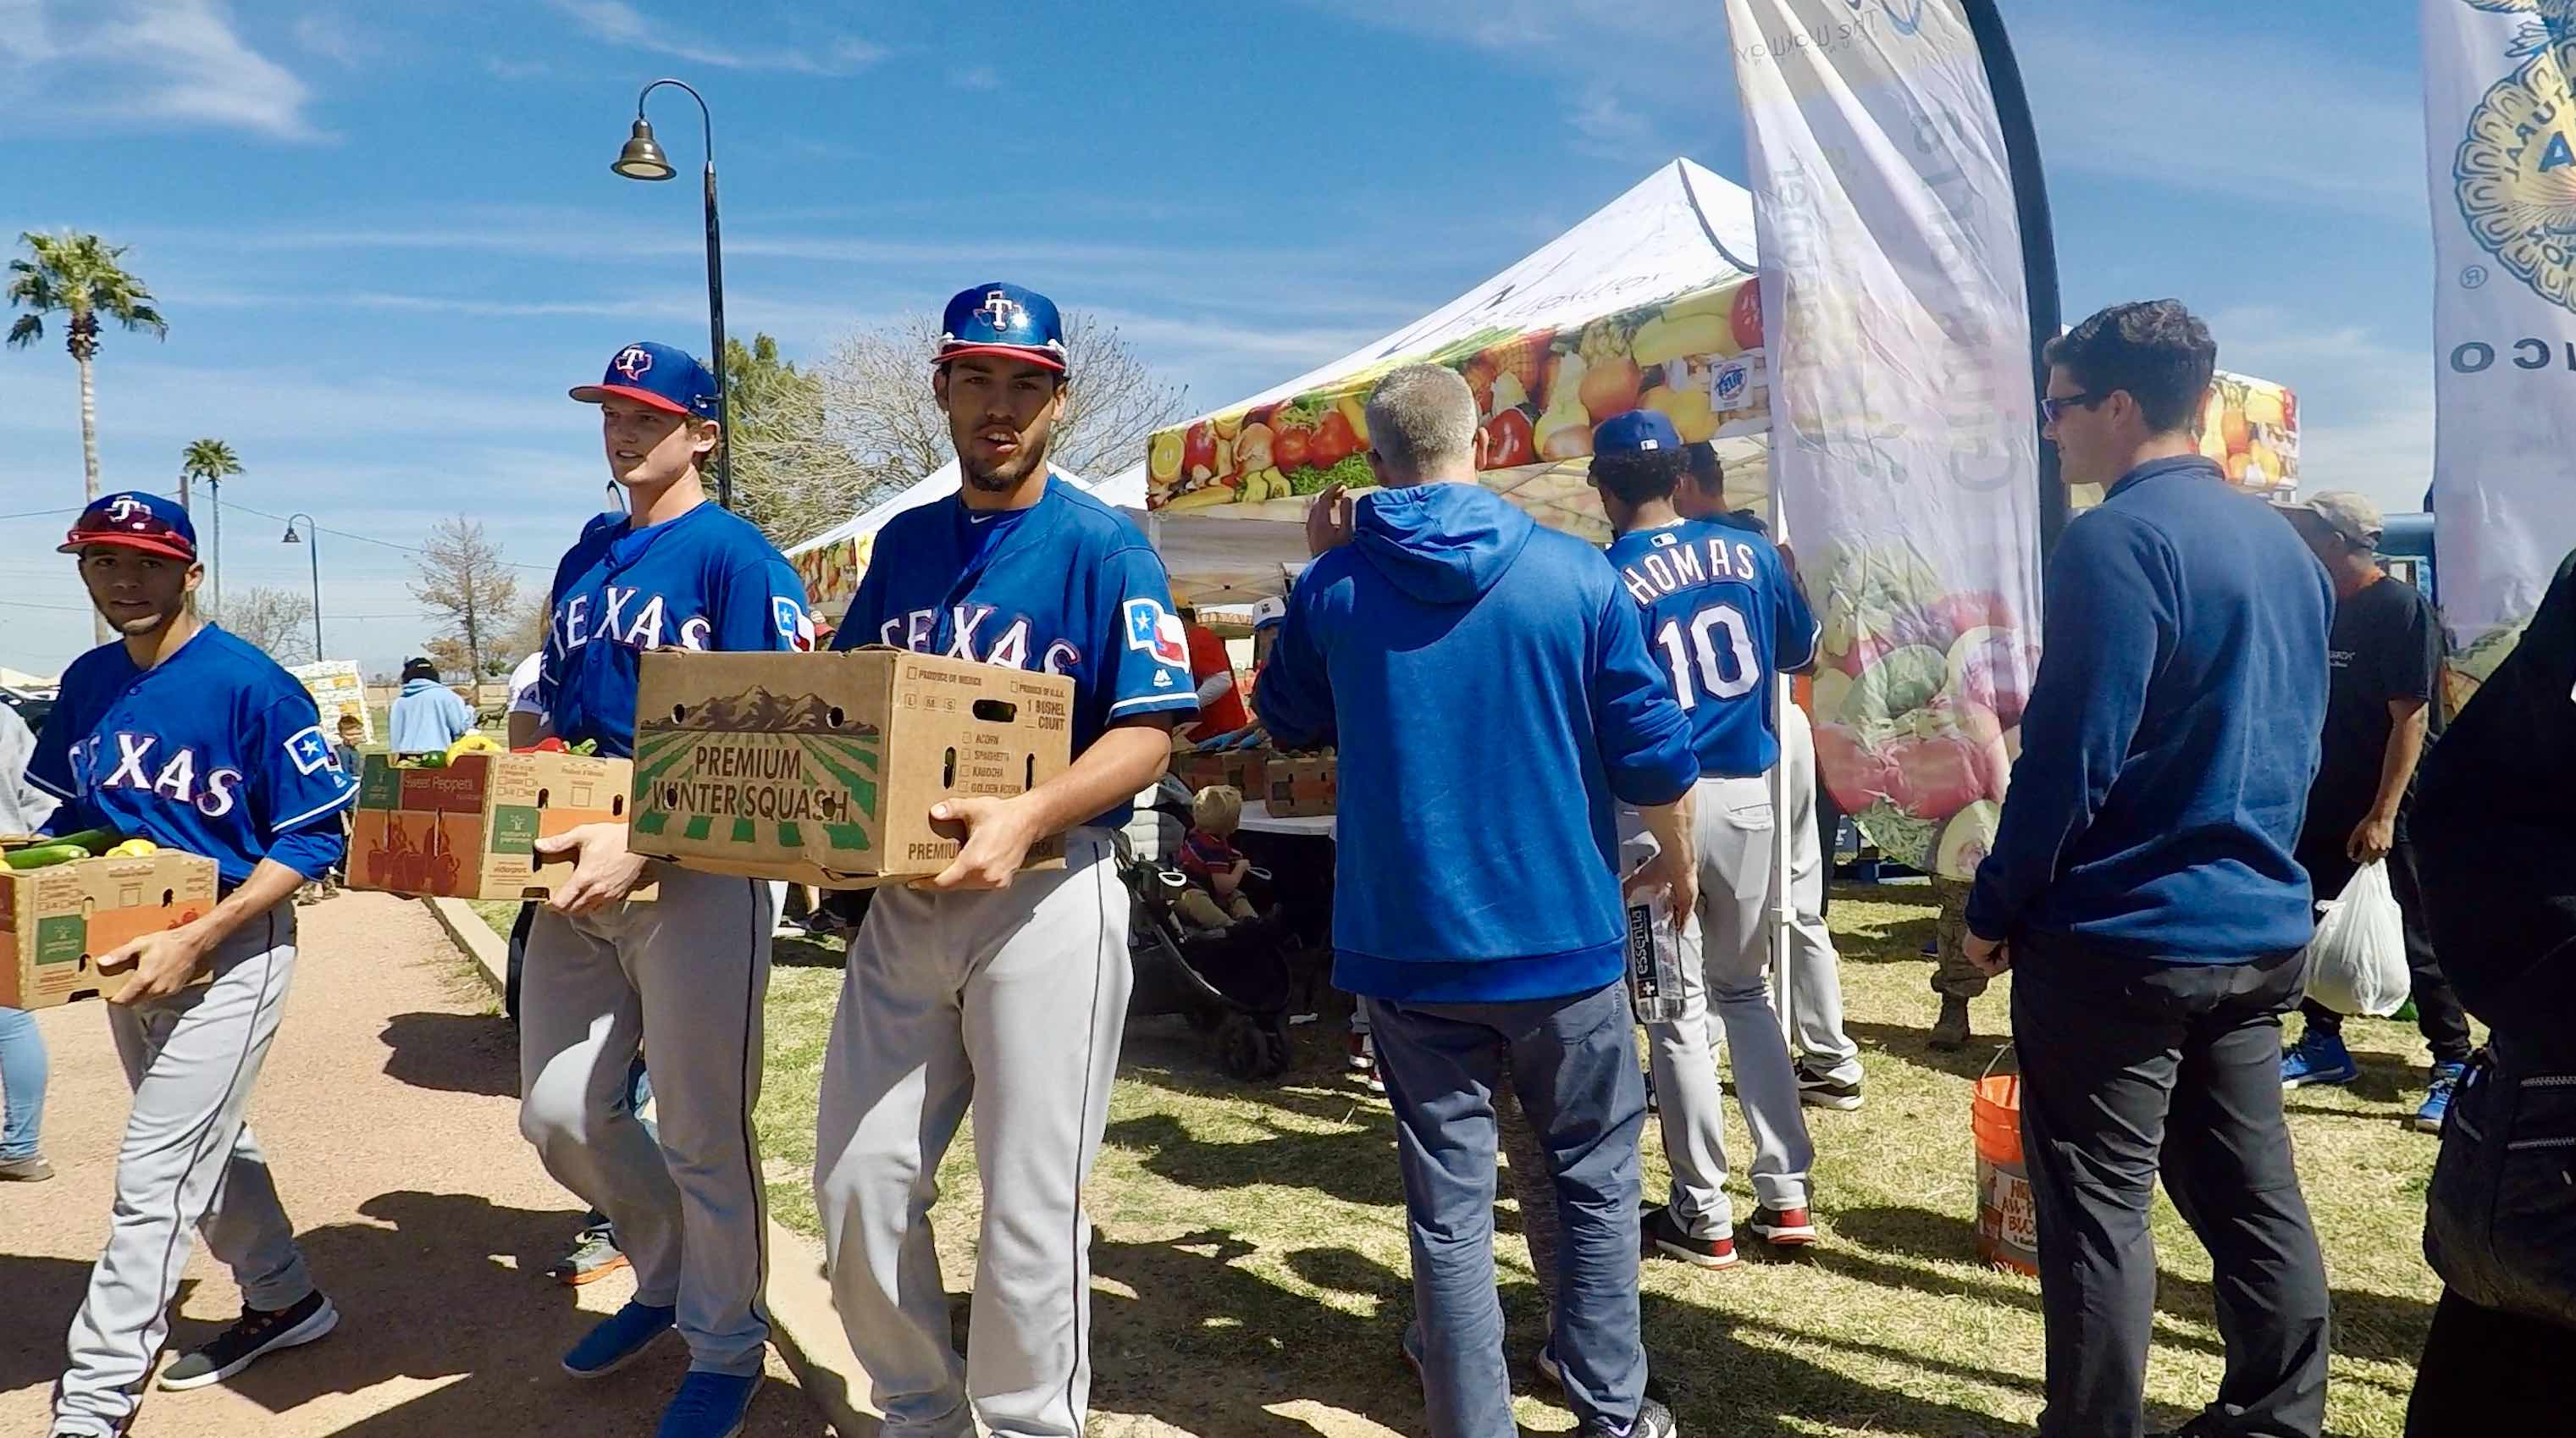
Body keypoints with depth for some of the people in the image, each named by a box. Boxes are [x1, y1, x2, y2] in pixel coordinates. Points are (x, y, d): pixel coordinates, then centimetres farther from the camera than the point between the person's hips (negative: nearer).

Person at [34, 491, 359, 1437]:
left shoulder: (252, 685, -18)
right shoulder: (87, 684, 3)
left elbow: (315, 835, -19)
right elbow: (75, 812, 17)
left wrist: (197, 941, -25)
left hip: (230, 952, -8)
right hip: (131, 955, 8)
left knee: (154, 1176, -4)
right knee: (206, 1143, 21)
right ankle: (283, 1300, 40)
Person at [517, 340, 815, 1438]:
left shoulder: (736, 556, -8)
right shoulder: (585, 559, 15)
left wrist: (643, 840, -26)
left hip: (699, 870, -7)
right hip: (580, 877, 7)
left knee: (703, 1133, 3)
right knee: (558, 1114, 11)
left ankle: (724, 1350, 24)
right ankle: (669, 1274, 36)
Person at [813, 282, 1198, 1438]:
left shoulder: (1103, 545, -5)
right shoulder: (904, 543, 13)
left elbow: (1149, 731, -12)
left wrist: (1027, 816, -29)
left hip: (1048, 893, -5)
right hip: (904, 890, 6)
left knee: (1029, 1207, 1)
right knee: (858, 1184, 8)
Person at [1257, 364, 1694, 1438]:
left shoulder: (1333, 586, -5)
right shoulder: (1573, 574, -7)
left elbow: (1288, 722, 12)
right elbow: (1652, 751, -5)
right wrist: (1678, 857, 14)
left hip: (1407, 947, 1)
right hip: (1560, 937, 0)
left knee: (1448, 1200, 9)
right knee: (1595, 1176, 18)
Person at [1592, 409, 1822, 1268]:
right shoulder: (1748, 550, 3)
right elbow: (1802, 652, 15)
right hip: (1749, 791, 5)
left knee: (1678, 1008, 5)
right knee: (1747, 988, 19)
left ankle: (1704, 1216, 13)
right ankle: (1785, 1192, 21)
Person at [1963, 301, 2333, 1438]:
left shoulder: (2117, 542, -17)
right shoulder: (2283, 545, 11)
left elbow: (2068, 755, -20)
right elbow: (2297, 744, 18)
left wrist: (1995, 905, -10)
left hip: (2120, 936, -9)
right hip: (2259, 928, 9)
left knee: (2096, 1212, 3)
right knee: (2251, 1196, 17)